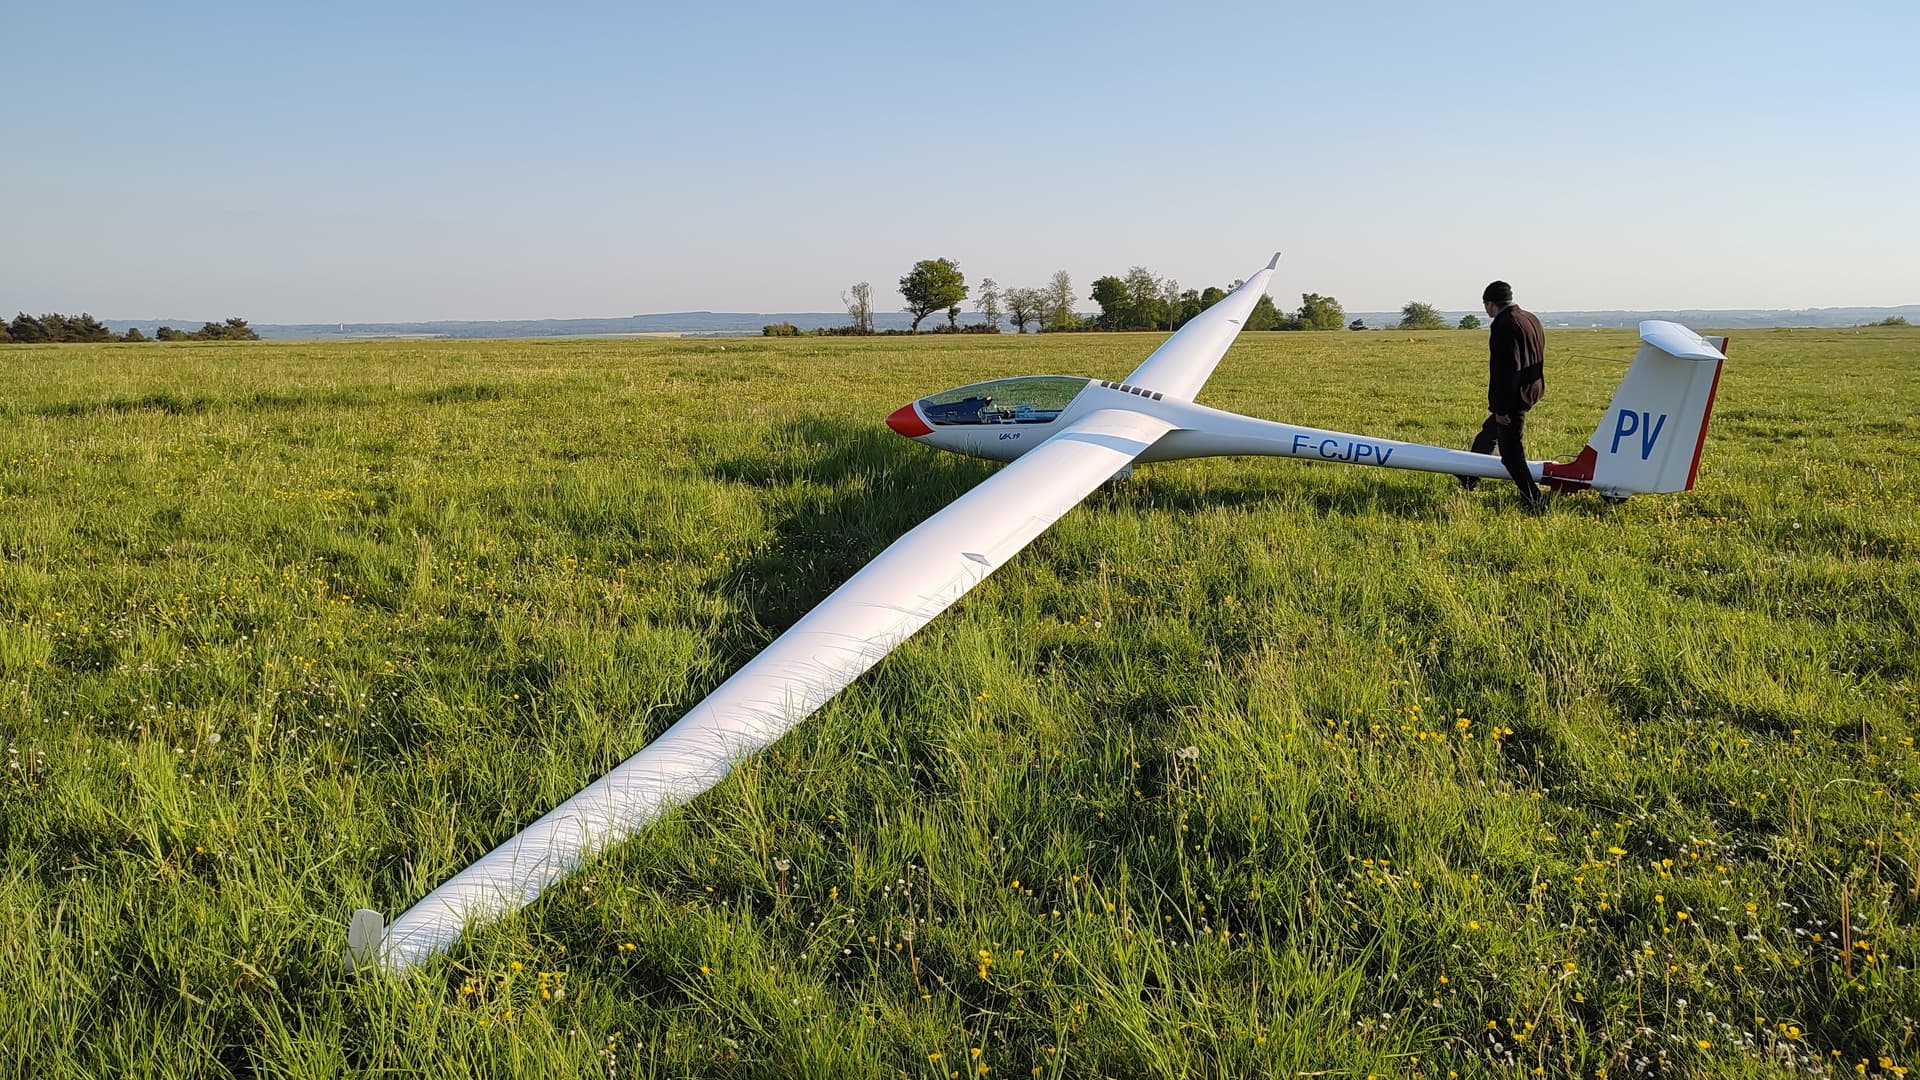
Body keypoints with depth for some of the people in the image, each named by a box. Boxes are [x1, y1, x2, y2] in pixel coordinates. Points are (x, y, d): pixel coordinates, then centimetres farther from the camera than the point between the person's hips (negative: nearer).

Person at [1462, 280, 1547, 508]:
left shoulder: (1504, 326, -19)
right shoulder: (1531, 319, 11)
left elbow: (1502, 370, -23)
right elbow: (1537, 357, 18)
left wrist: (1499, 407, -21)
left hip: (1514, 394, -10)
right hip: (1533, 389, 10)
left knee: (1510, 449, -4)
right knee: (1490, 430, 25)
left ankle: (1532, 499, -2)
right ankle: (1470, 476, 40)